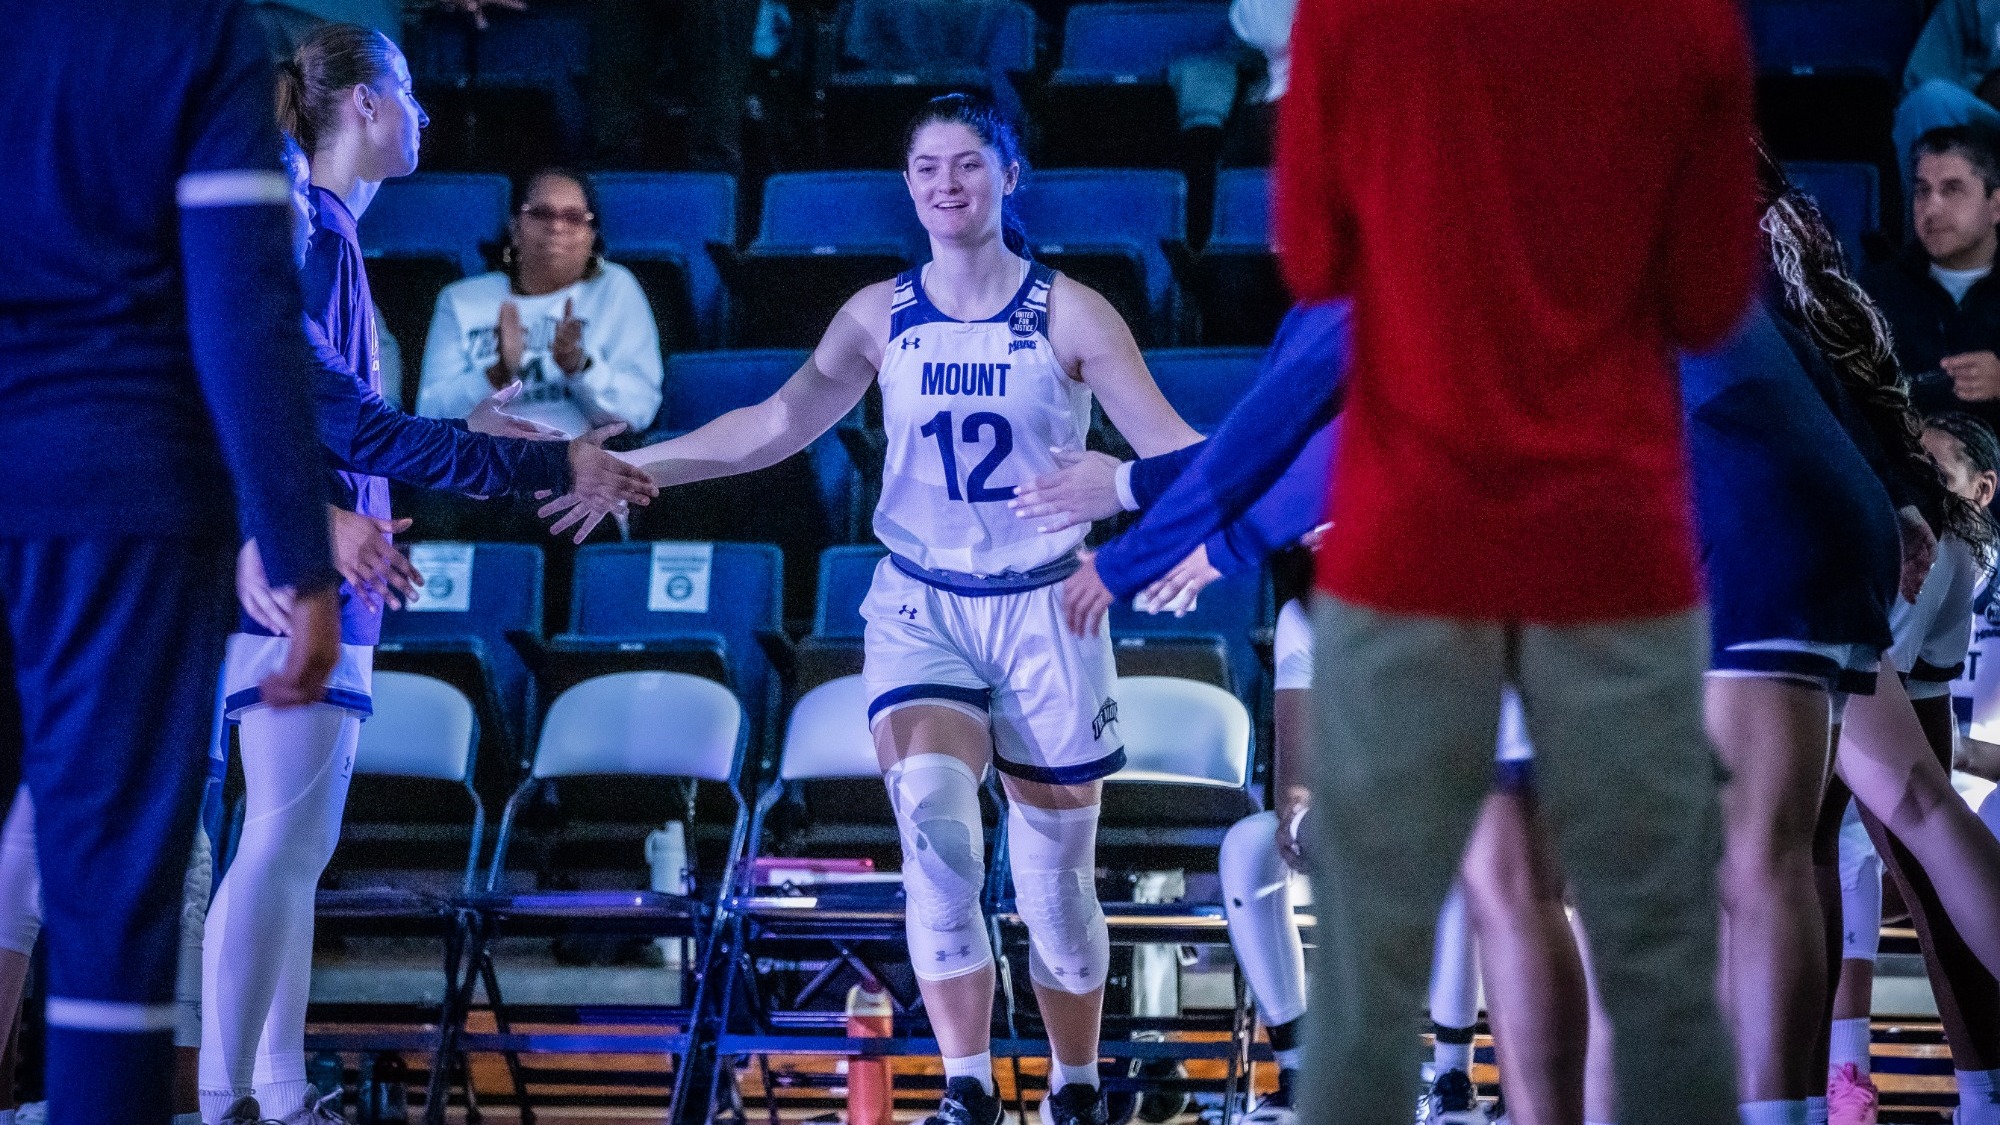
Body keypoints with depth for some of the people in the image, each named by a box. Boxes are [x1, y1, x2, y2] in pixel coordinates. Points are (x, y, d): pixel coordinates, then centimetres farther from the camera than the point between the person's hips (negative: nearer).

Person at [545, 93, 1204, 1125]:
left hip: (1044, 612, -1)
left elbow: (1172, 448, -8)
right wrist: (638, 468, 3)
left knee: (1055, 876, 4)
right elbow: (775, 426, 8)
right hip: (919, 609, 1)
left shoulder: (1070, 315, -6)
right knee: (934, 831, -22)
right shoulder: (881, 316, 2)